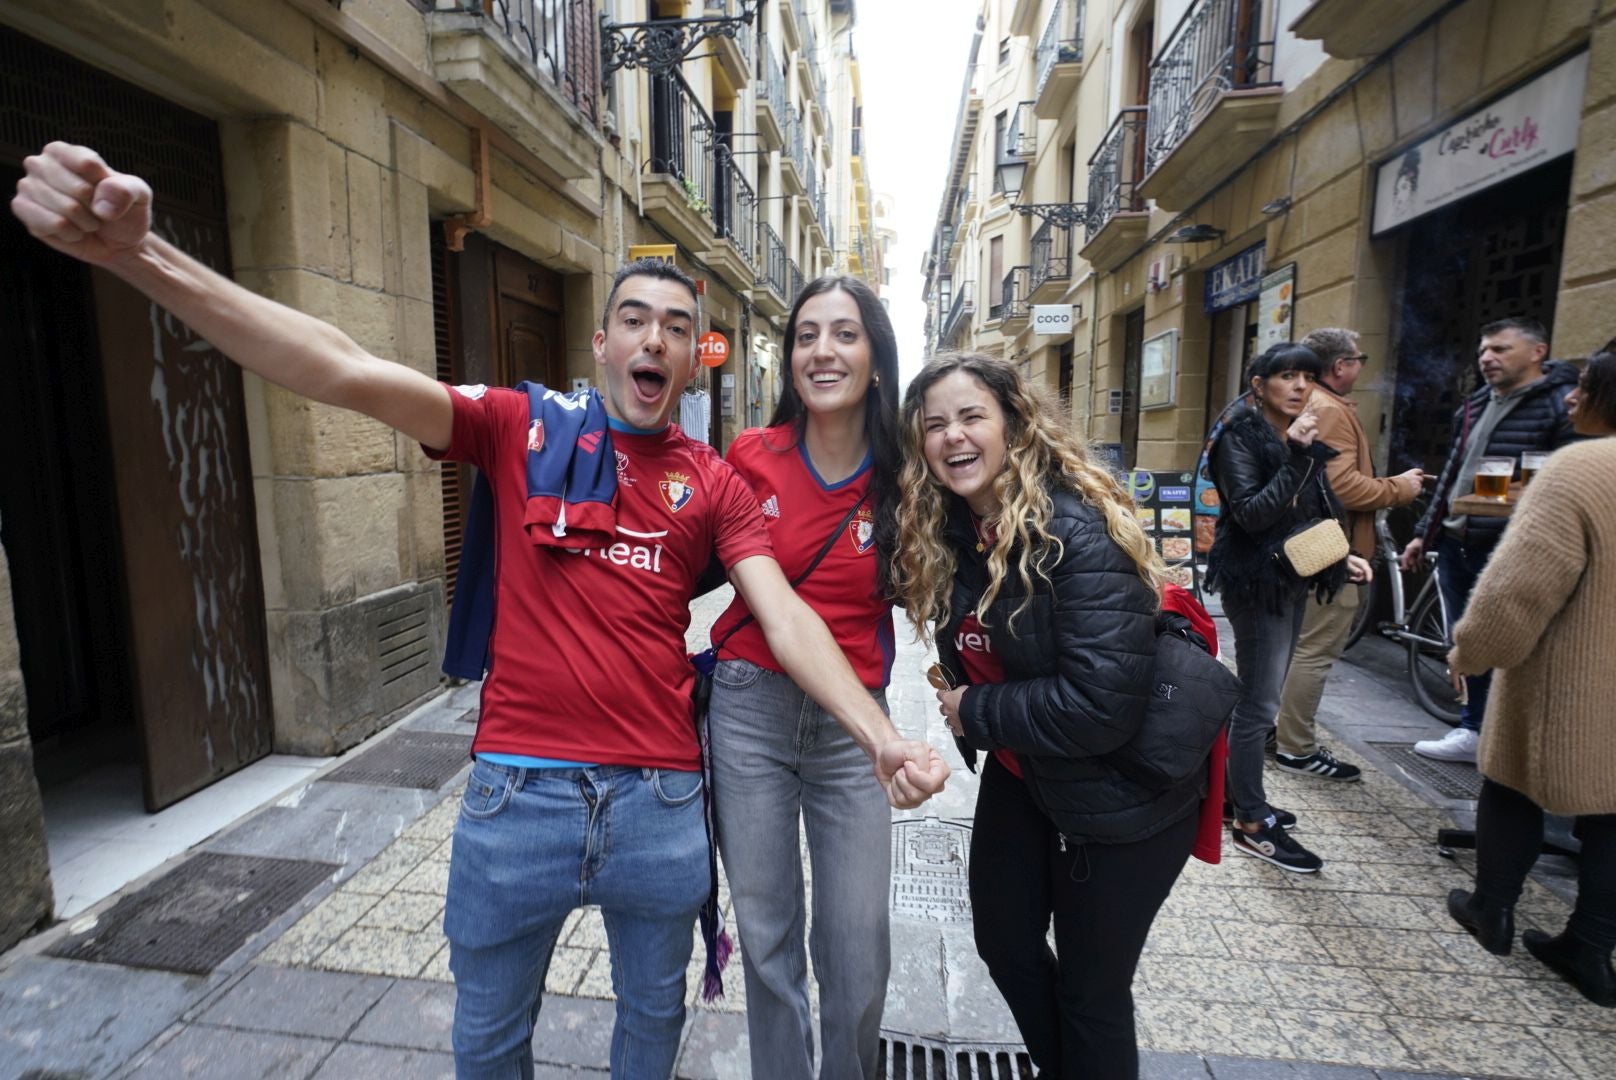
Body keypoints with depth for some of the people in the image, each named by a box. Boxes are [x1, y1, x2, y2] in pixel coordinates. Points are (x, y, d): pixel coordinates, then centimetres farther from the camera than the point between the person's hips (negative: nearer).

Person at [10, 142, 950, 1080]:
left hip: (662, 800, 1)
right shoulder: (524, 426, -1)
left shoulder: (716, 485, 1)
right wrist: (142, 255, -24)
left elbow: (785, 616, -7)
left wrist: (882, 736, -19)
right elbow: (352, 373, -13)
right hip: (518, 792, 0)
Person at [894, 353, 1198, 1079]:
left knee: (1091, 987, 12)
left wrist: (974, 714, -21)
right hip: (1017, 778, 8)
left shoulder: (1078, 529, -26)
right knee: (1003, 940, 24)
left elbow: (1102, 704, -30)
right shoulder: (947, 529, -4)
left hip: (1118, 799, -7)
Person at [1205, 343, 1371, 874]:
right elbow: (1250, 514, -22)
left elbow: (1313, 515, 21)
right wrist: (1296, 457, -25)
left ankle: (1238, 793, 29)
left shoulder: (1303, 438, 13)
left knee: (1257, 697, 15)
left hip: (1294, 581, 8)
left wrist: (1342, 555, 7)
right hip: (1258, 584, -8)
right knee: (1259, 704, -5)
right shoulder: (1241, 438, -11)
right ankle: (1252, 825, 6)